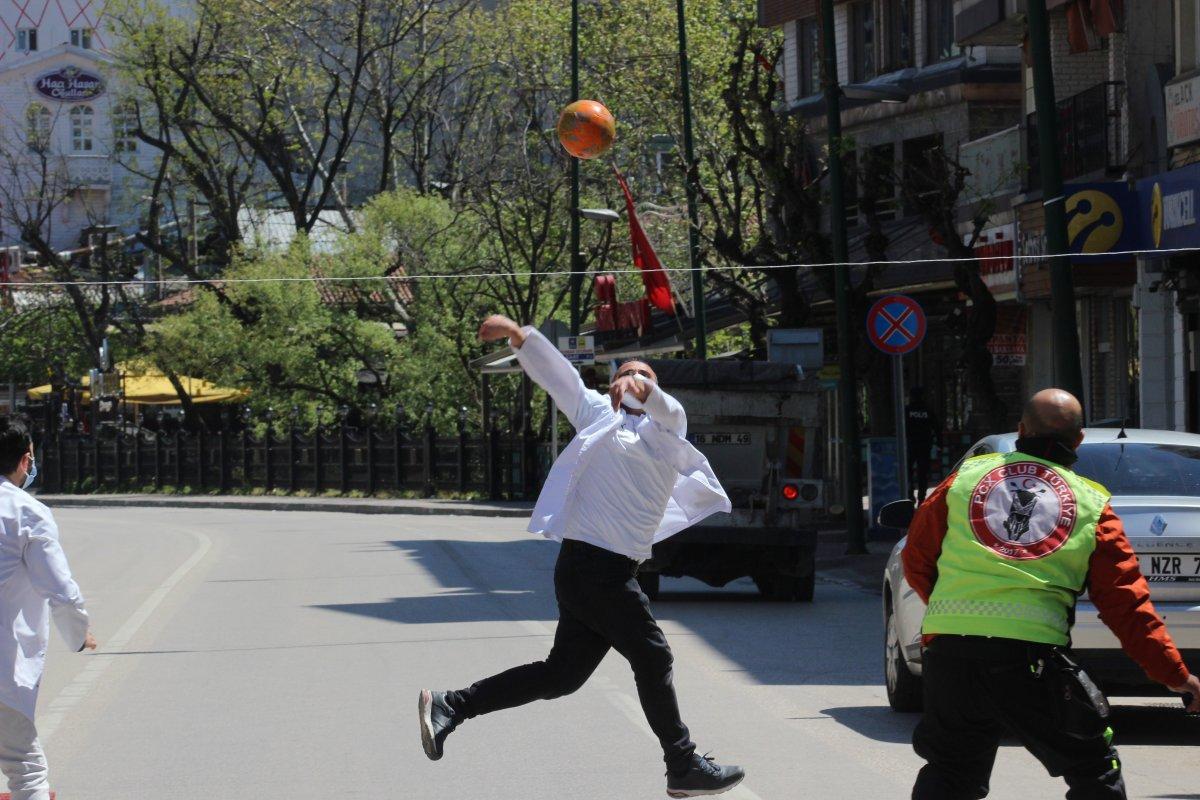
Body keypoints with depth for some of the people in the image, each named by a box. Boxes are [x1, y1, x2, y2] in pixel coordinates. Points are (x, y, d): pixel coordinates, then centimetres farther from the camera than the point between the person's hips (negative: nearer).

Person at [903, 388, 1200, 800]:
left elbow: (917, 561, 18)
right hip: (1032, 654, -2)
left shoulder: (966, 477, 13)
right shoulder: (1092, 506, 9)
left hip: (949, 647, 2)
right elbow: (1126, 604, 6)